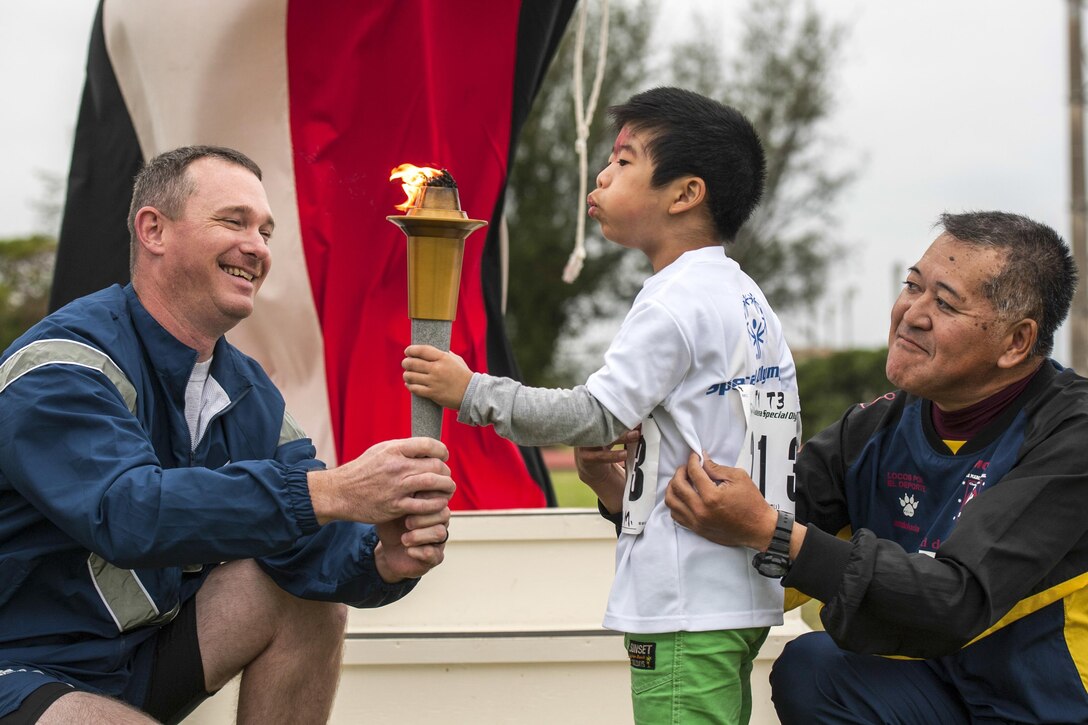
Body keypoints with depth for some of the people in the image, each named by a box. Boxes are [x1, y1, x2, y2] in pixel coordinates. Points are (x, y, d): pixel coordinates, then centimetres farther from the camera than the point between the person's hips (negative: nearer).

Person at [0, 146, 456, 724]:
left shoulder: (248, 391, 7)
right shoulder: (61, 367, -19)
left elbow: (307, 546, -4)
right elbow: (126, 512, -35)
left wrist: (382, 560, -28)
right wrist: (329, 492, -41)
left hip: (150, 651, 8)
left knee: (313, 592, -6)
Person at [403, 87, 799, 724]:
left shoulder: (677, 300, -15)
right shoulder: (747, 299, 15)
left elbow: (596, 415, -18)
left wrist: (472, 392, -11)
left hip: (684, 600, -10)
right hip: (739, 592, 10)